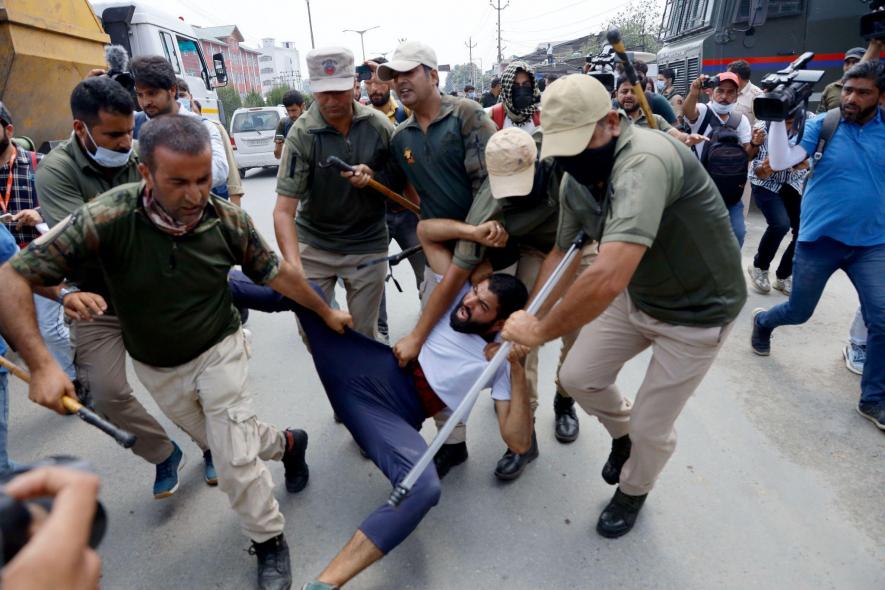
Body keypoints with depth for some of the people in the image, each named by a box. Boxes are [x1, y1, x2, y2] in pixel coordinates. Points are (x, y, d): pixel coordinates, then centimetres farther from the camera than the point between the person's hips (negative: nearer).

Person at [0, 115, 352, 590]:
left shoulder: (227, 218, -21)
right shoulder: (106, 218, -27)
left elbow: (276, 272, -6)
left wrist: (326, 312, 4)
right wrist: (41, 365, -30)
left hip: (218, 352, -1)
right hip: (155, 368, 2)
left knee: (236, 461, -4)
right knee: (223, 443, 19)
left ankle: (270, 543, 22)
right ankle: (287, 445, 50)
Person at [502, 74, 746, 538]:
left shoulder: (644, 162, -37)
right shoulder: (575, 180, -8)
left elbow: (607, 278, -48)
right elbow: (561, 253, 3)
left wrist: (540, 332, -34)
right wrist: (526, 322, -4)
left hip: (698, 310, -7)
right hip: (636, 296, 7)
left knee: (650, 428, 4)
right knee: (577, 378, 7)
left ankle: (633, 492, 39)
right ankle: (622, 433, 41)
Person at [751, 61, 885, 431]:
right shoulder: (822, 125, -6)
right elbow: (780, 162, -17)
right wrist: (778, 119, -24)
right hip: (819, 237, -2)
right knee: (798, 312, 9)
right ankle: (762, 321, 45)